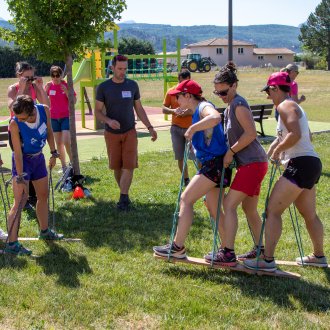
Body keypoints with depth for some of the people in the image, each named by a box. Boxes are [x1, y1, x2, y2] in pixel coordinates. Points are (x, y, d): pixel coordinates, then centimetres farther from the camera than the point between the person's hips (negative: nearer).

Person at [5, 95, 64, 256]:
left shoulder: (44, 110, -16)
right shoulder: (14, 124, -28)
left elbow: (49, 132, 3)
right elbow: (18, 152, -27)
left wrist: (53, 153, 7)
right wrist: (20, 178, -26)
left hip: (38, 157, 6)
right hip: (22, 160, -6)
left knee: (43, 195, 17)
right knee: (20, 201, -12)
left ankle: (44, 231, 36)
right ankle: (11, 243, -12)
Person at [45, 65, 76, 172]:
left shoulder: (67, 85, -5)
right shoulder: (49, 85, 2)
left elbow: (74, 101, -6)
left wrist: (66, 92, -20)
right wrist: (46, 89, -17)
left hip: (66, 117, -3)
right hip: (54, 117, 3)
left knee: (66, 141, -14)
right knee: (58, 143, 6)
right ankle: (63, 166, 14)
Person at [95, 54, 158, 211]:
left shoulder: (132, 85, 3)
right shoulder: (103, 87, -3)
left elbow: (139, 109, 11)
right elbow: (98, 112, -2)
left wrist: (150, 127, 4)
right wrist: (109, 121, -22)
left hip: (130, 132, 1)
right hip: (112, 133, -1)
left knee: (129, 166, -8)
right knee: (117, 167, 5)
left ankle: (123, 198, -4)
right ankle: (125, 194, 21)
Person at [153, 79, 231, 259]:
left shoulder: (204, 107, -12)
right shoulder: (197, 111, 17)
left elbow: (216, 118, -37)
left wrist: (192, 128, -28)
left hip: (215, 163, -10)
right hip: (211, 164, 10)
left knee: (186, 199, -9)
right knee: (213, 208, 15)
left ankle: (177, 247, -5)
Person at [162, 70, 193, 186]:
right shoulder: (171, 92, 3)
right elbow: (164, 109, 5)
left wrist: (190, 111, -22)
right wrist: (174, 111, -15)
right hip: (176, 128, 2)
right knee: (180, 157, 7)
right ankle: (186, 180, 21)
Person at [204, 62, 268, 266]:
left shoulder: (239, 104, -13)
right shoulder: (231, 107, 17)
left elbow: (251, 134, -21)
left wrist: (231, 152, -15)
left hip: (252, 163, -10)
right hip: (251, 163, 10)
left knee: (229, 204, -10)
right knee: (249, 208, 16)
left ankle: (227, 253, -9)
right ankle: (260, 249, 26)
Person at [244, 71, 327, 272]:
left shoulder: (285, 106, -10)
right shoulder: (294, 106, 19)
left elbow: (295, 135, -25)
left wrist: (277, 150, -11)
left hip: (301, 165, -10)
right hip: (312, 164, 10)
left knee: (273, 210, -9)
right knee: (309, 214, 21)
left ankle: (268, 261, -8)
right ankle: (319, 257, 34)